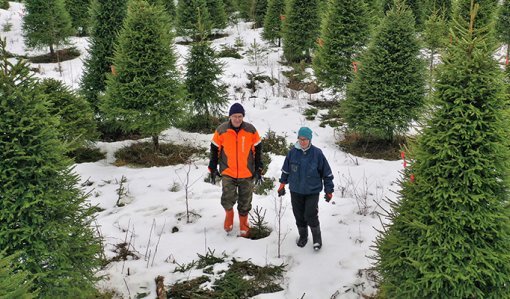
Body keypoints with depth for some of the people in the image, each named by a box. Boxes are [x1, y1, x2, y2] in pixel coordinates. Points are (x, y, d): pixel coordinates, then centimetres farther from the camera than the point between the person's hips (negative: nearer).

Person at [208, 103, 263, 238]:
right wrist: (213, 170, 3)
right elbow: (215, 151, 3)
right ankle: (229, 212, 15)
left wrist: (259, 170, 4)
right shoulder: (221, 130, -7)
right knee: (227, 199, -19)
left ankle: (243, 225, 34)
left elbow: (258, 151, 4)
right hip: (227, 173, -1)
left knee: (245, 202, 12)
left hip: (247, 174, 1)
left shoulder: (251, 130, -6)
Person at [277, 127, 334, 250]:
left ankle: (317, 238, 17)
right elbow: (286, 170, 10)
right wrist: (282, 184, 13)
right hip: (296, 190, 3)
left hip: (312, 191, -3)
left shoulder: (317, 153, -12)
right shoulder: (292, 152, -6)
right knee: (299, 215, 11)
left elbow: (327, 173, -3)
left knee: (310, 216, -7)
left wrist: (329, 190, -1)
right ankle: (303, 236, 34)